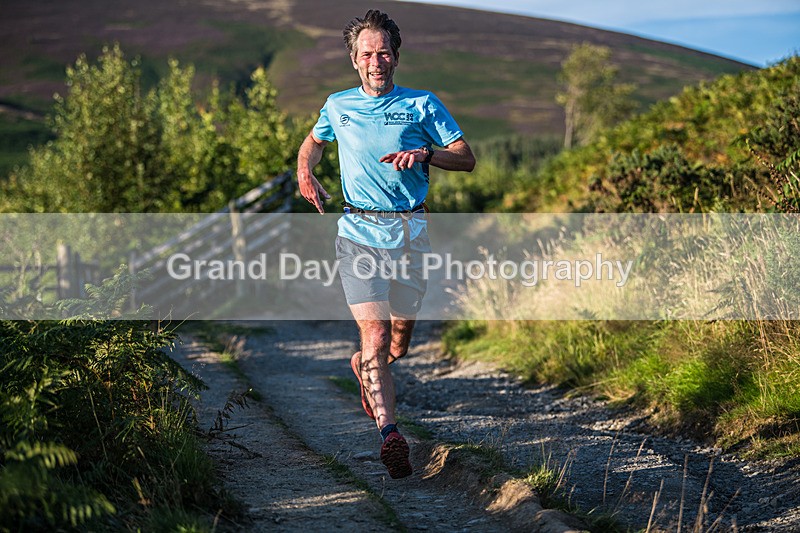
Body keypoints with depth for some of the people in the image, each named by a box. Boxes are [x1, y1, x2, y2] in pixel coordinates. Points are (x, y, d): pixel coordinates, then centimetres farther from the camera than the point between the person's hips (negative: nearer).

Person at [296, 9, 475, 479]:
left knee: (399, 342, 12)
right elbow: (314, 142, 30)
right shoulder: (338, 106, 9)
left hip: (411, 231, 1)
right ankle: (390, 434, -21)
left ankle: (365, 367, 46)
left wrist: (426, 153, -16)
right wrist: (306, 173, 9)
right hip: (359, 232, -1)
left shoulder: (423, 105, 5)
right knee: (375, 334, -17)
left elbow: (467, 158, 2)